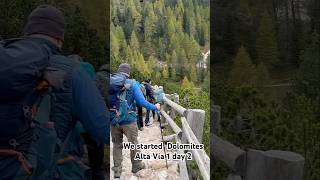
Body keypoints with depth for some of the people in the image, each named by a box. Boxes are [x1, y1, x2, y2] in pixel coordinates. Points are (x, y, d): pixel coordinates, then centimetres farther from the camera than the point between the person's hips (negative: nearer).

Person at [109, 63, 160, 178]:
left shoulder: (110, 82, -1)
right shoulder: (132, 84, -9)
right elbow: (141, 102, -11)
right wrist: (155, 107, 3)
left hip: (113, 120, 3)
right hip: (128, 120, -3)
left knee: (117, 145, 16)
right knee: (133, 143, 15)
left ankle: (117, 171, 20)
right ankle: (136, 166, 31)